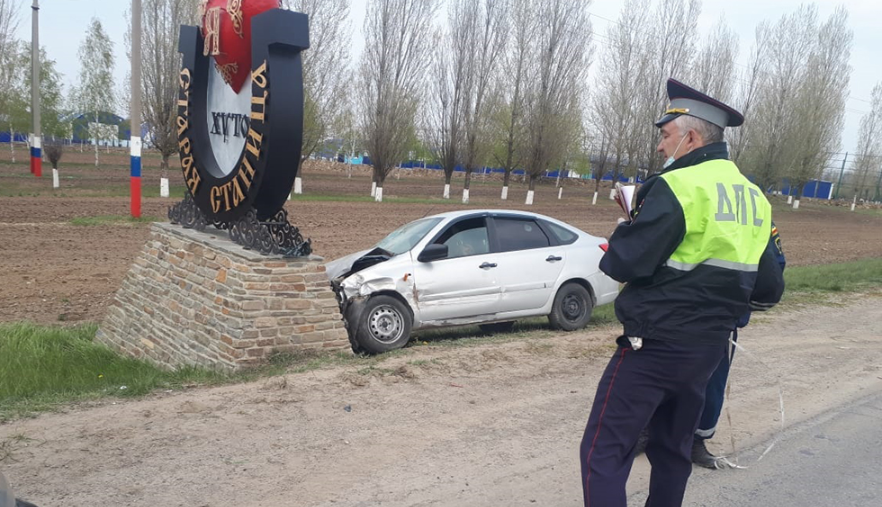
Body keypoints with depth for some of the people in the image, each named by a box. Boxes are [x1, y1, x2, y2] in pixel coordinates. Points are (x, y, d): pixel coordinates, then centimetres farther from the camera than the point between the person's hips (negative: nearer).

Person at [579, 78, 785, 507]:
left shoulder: (678, 186, -16)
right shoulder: (752, 197, 9)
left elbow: (624, 263, -19)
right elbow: (769, 289, 12)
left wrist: (624, 234, 1)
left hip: (654, 346, -8)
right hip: (708, 348, 9)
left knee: (604, 452, -3)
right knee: (673, 448, 21)